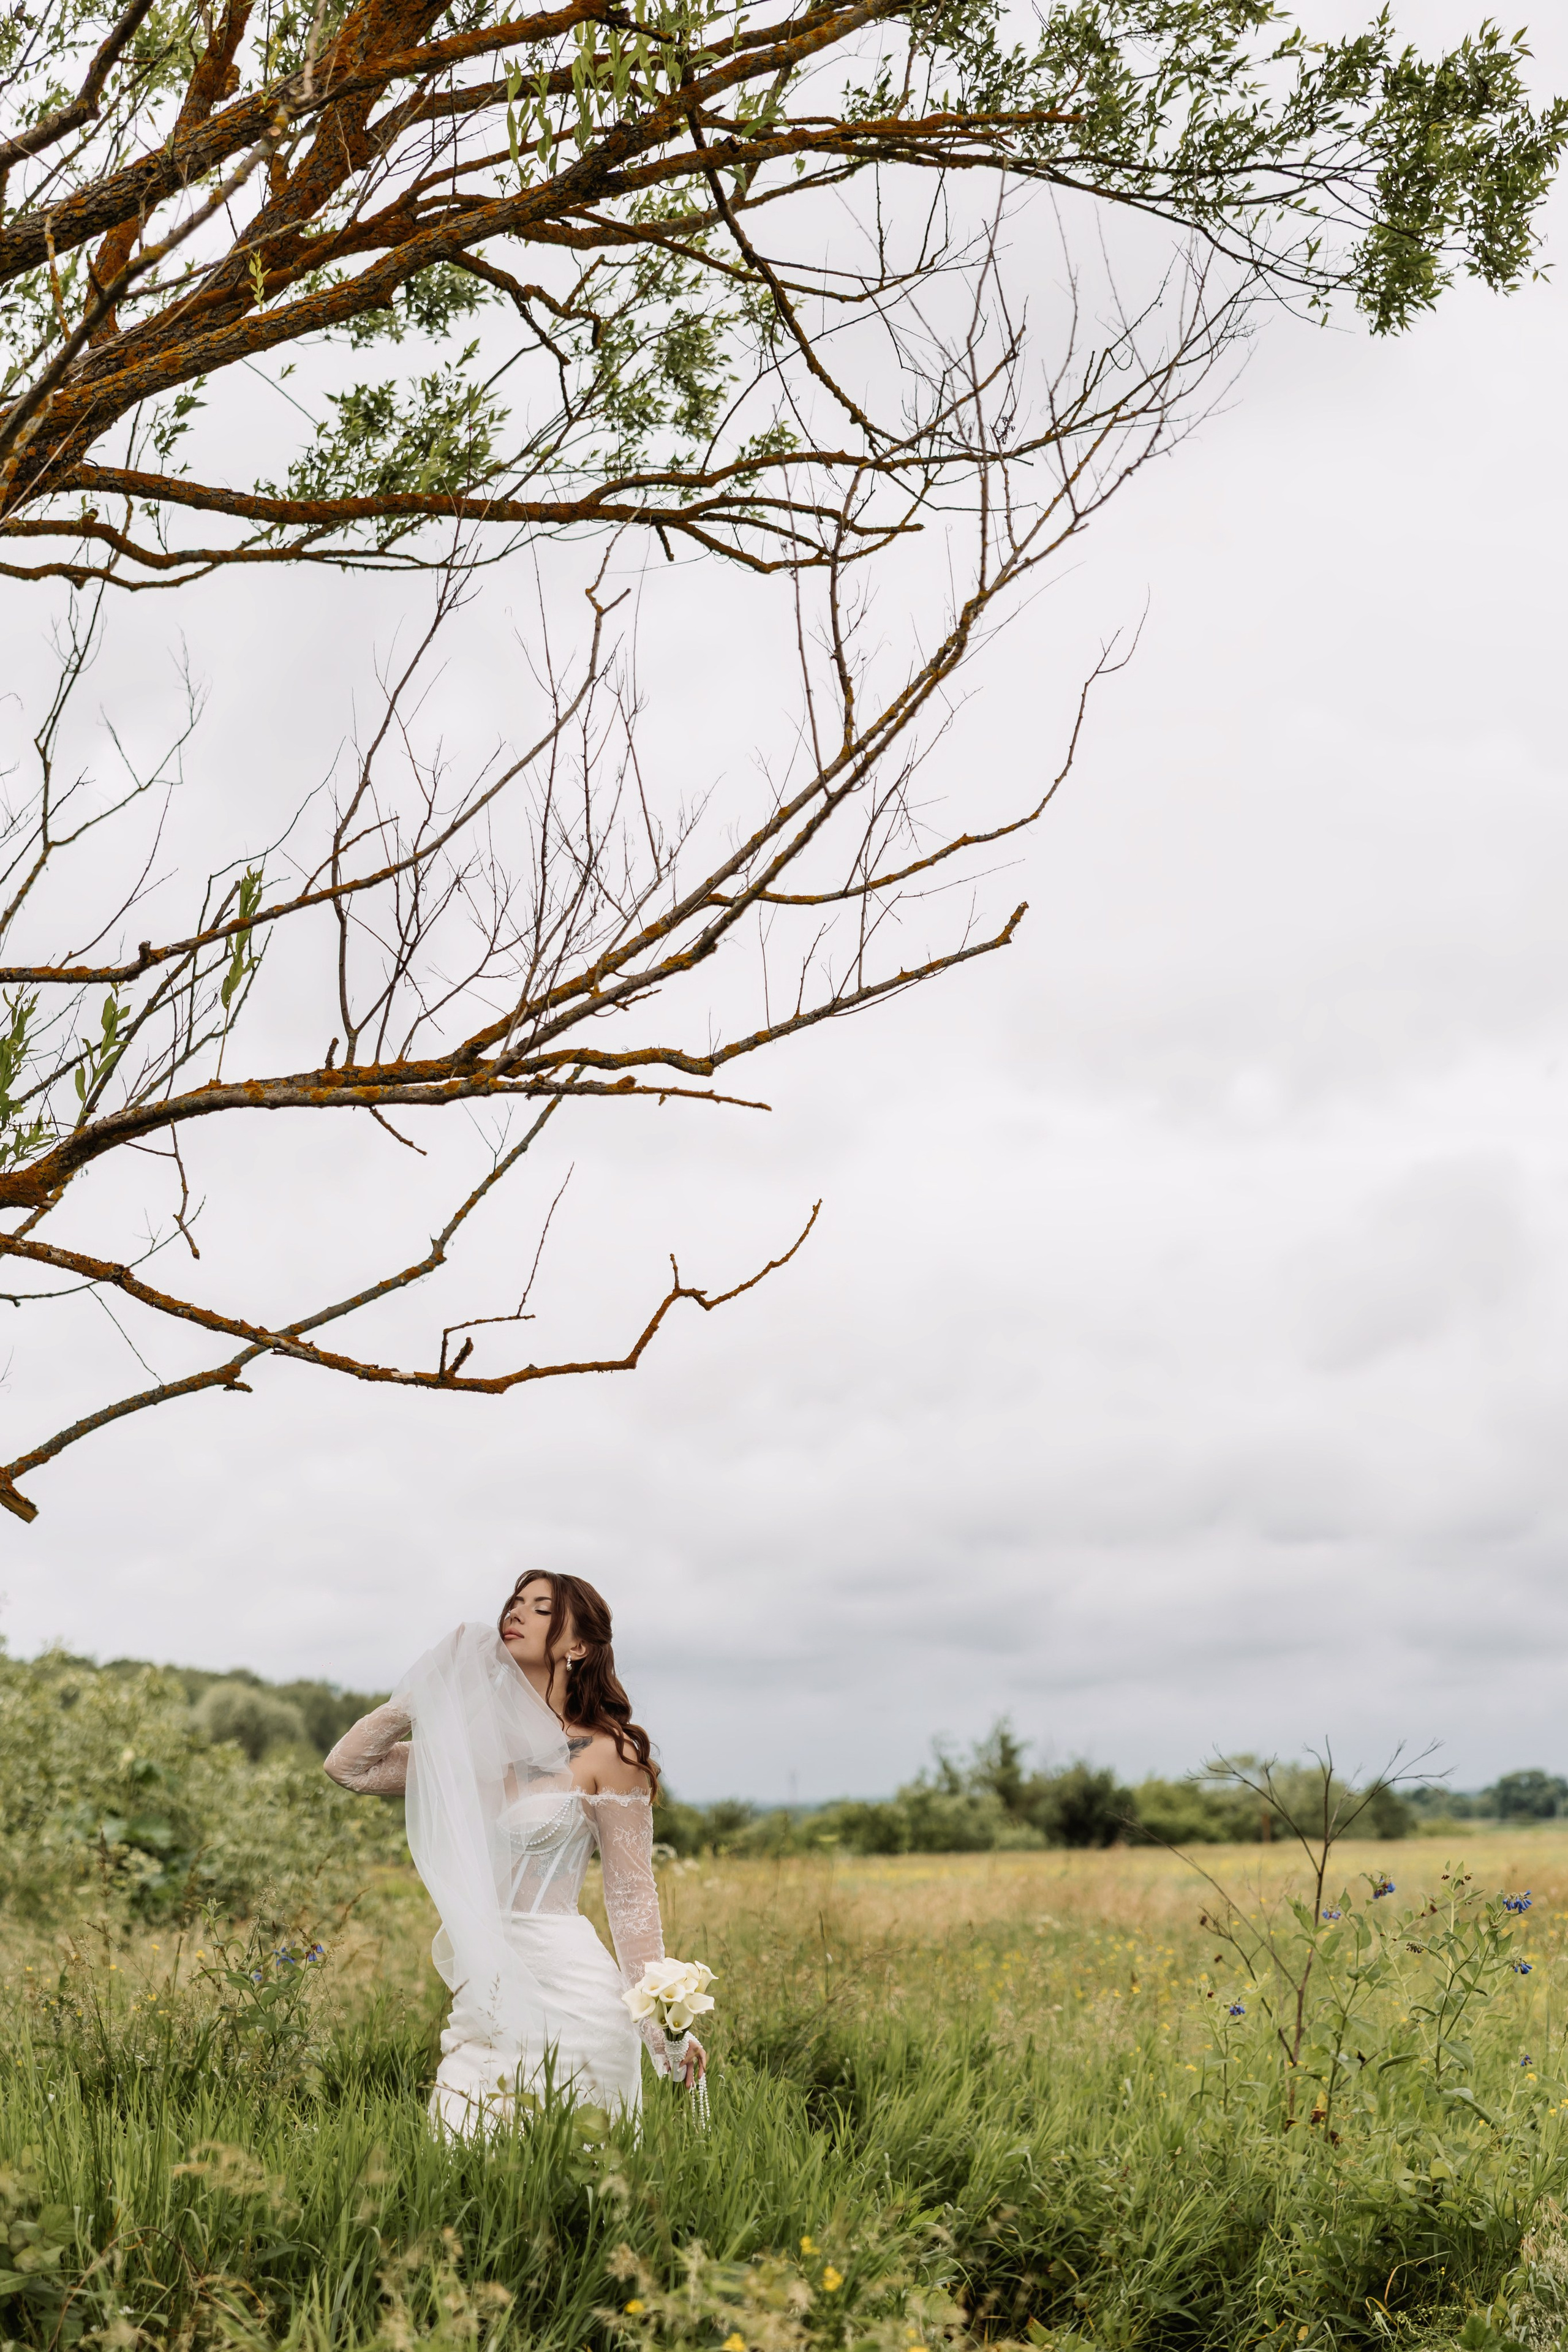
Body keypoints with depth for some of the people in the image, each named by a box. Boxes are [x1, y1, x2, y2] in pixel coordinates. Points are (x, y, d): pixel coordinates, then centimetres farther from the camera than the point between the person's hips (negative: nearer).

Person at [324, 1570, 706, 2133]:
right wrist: (430, 1689, 4)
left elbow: (631, 1896, -4)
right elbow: (349, 1766, 10)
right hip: (485, 1995, 5)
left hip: (565, 1988, -5)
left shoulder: (607, 1753, -3)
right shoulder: (477, 1745, 11)